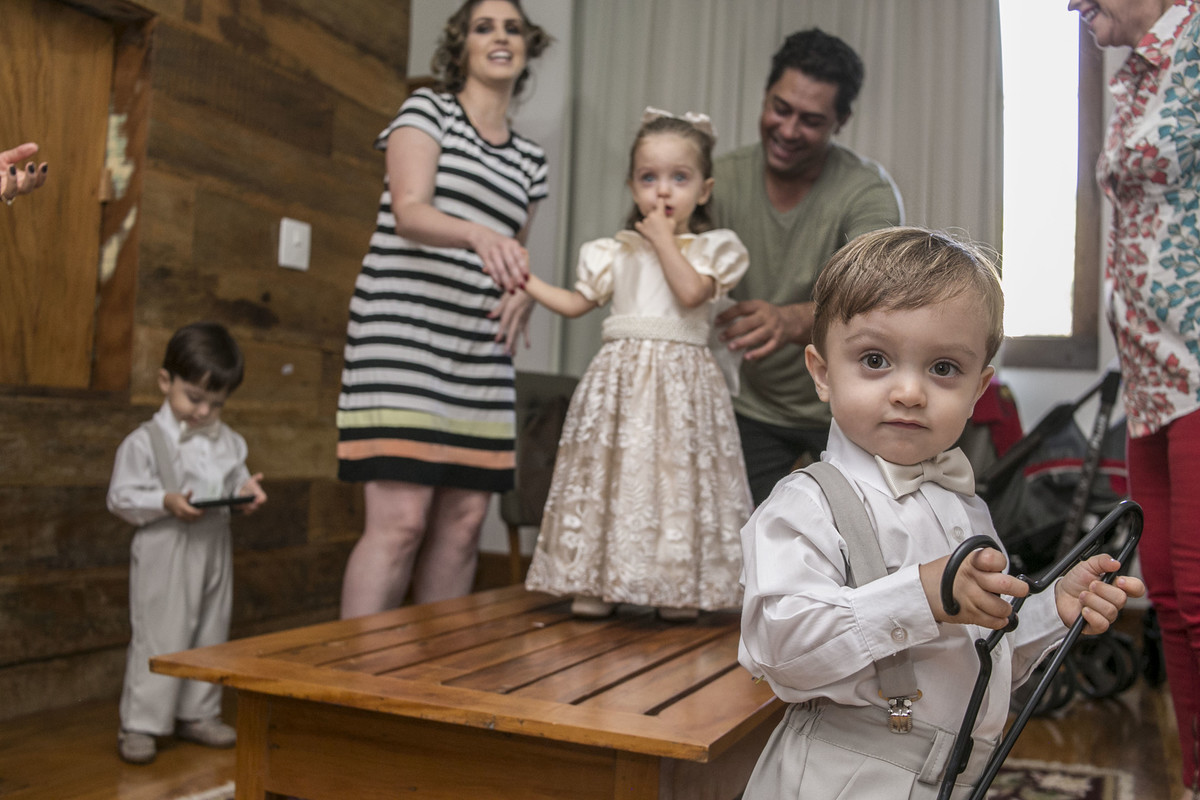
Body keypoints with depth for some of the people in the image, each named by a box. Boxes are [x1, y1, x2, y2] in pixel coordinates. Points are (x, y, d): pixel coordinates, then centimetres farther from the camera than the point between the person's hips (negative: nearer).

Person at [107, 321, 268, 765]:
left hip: (214, 551, 6)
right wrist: (167, 502, -24)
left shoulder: (228, 441, 8)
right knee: (159, 639, -3)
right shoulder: (144, 441, -8)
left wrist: (247, 491, -9)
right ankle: (139, 725, 9)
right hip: (164, 555, -6)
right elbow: (122, 497, -10)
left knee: (211, 636, 13)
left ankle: (197, 713, 27)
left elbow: (237, 480, 14)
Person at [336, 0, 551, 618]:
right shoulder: (427, 111, 6)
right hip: (405, 335, -6)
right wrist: (479, 234, -31)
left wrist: (523, 290, 5)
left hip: (481, 351, 6)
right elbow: (408, 210, -11)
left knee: (463, 522, 3)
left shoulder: (529, 159, 21)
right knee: (401, 519, -15)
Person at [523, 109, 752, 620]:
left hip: (680, 380, -2)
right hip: (623, 375, 3)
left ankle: (679, 588, 7)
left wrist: (664, 238, -5)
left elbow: (690, 292, -14)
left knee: (678, 474, -3)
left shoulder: (712, 248, 5)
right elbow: (575, 303, 18)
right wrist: (524, 278, 12)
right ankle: (597, 583, 8)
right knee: (610, 471, 1)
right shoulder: (616, 252, 14)